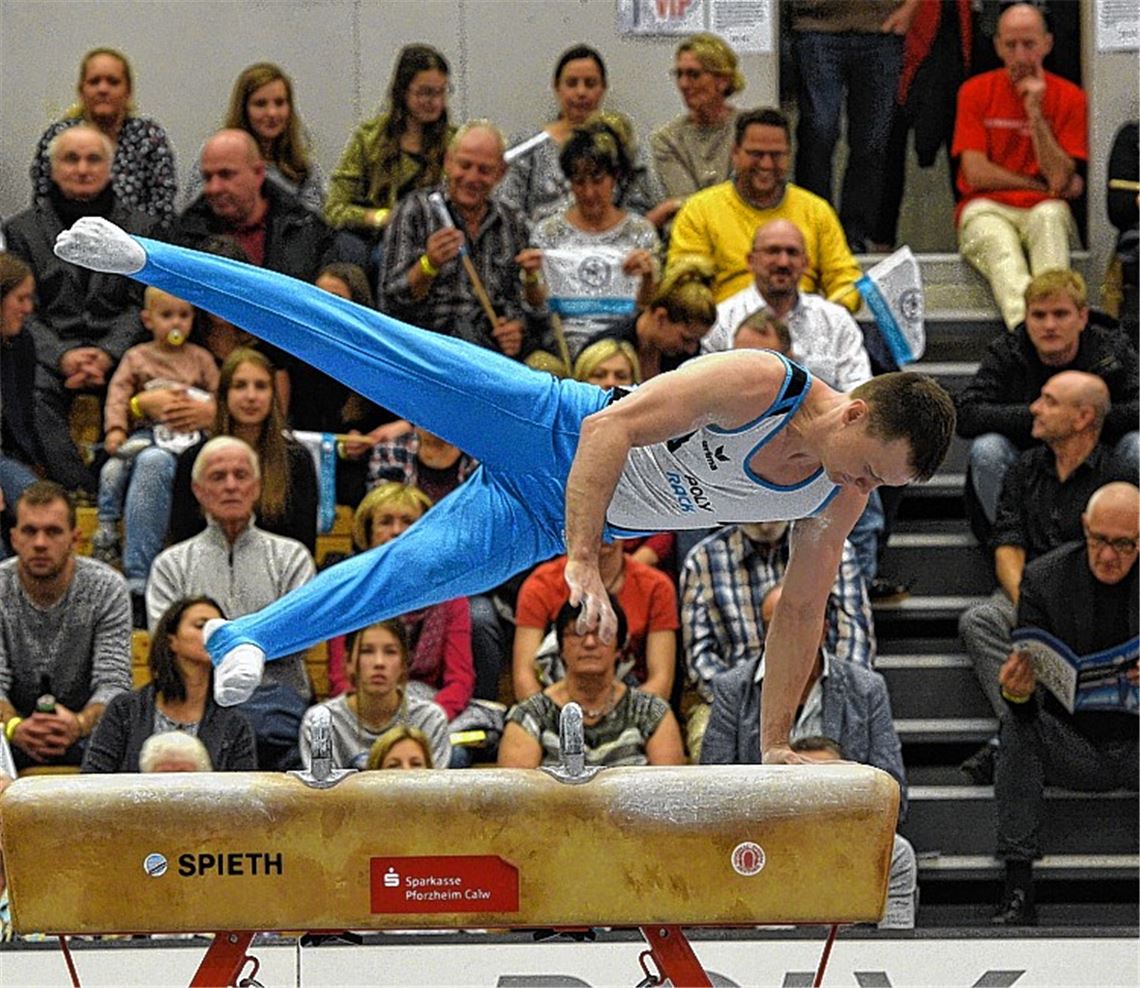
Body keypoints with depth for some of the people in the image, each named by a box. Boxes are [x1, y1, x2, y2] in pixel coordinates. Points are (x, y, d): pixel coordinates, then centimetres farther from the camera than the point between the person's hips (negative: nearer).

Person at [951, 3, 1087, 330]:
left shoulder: (1069, 97, 5)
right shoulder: (975, 92, 6)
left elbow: (1060, 180, -5)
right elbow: (976, 174, -2)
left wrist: (1036, 113, -12)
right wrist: (1044, 185, -3)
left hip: (1044, 210, 0)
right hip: (987, 209, 0)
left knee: (1050, 214, -36)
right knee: (996, 240, -36)